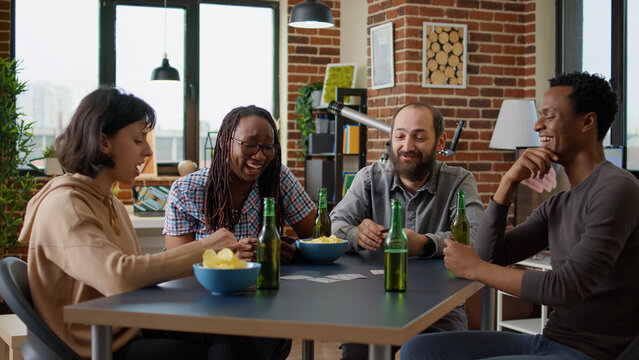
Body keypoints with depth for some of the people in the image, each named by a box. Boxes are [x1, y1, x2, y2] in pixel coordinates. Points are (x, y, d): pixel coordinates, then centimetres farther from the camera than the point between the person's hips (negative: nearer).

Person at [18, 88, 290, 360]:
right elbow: (118, 277, -30)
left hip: (131, 332, 8)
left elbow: (139, 275, 8)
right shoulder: (63, 205, -14)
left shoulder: (111, 204, 16)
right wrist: (202, 248, -23)